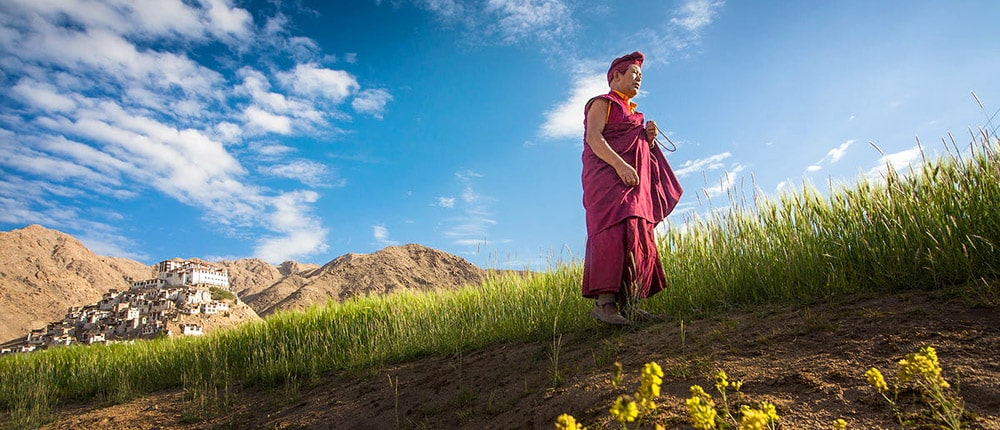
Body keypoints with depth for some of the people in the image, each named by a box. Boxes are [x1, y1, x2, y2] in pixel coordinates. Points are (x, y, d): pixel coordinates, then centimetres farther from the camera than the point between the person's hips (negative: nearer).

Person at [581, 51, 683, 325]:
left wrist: (649, 138, 9)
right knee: (615, 231, -24)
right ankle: (605, 301, -31)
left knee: (640, 238, -3)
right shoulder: (602, 103, 6)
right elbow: (593, 137, -11)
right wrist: (620, 165, -24)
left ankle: (629, 305, -6)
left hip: (635, 184, 9)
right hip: (606, 176, -8)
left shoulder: (633, 112, 31)